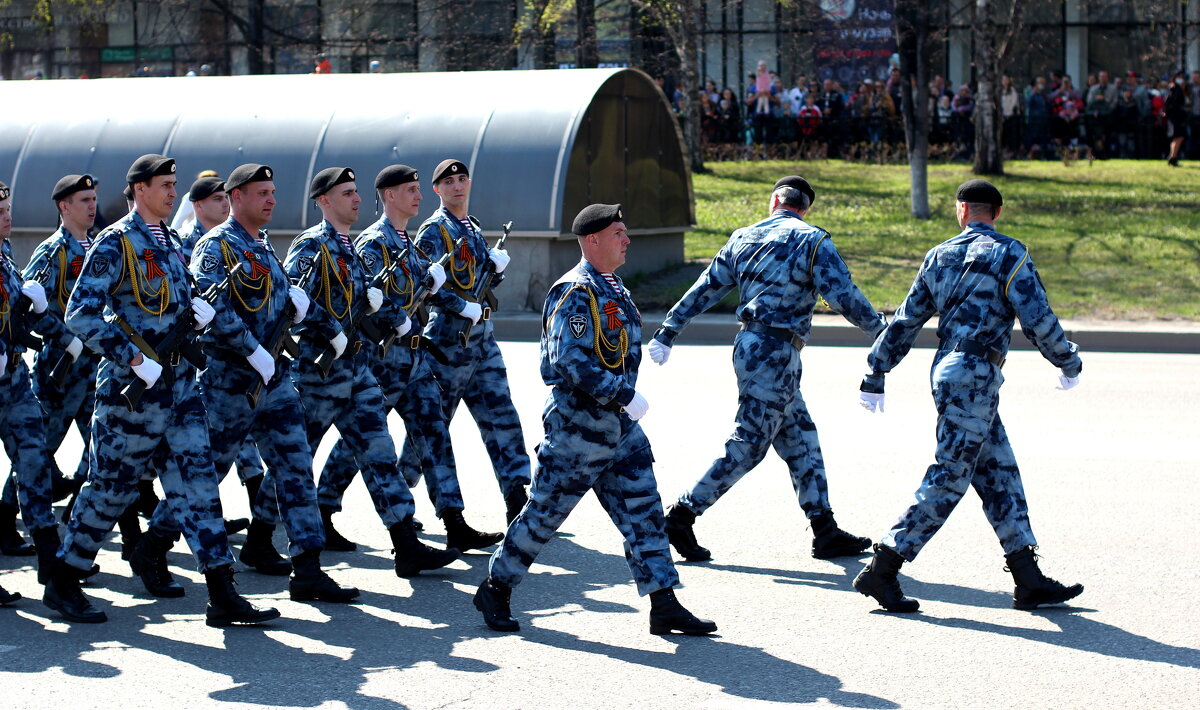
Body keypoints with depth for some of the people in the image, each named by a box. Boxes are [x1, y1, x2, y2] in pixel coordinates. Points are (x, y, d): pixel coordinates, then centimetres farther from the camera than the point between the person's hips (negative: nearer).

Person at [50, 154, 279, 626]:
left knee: (197, 480, 1)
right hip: (133, 385, -7)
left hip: (179, 380, 7)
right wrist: (134, 359, -22)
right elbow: (80, 313, -17)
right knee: (112, 485, 1)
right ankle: (62, 583, 18)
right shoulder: (115, 243, -10)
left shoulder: (168, 242, 15)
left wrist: (199, 313, 2)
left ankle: (223, 596, -1)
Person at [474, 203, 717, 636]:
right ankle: (495, 590, 17)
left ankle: (665, 606, 5)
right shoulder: (576, 292, -17)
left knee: (643, 511, 4)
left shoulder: (613, 287, 14)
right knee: (545, 512, 1)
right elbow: (571, 362, -25)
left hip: (618, 423, 9)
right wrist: (625, 397, -23)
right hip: (578, 424, -9)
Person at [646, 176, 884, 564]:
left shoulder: (744, 238, 11)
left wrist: (666, 335, 17)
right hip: (775, 353, -8)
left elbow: (702, 291, 12)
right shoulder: (813, 242, -6)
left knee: (801, 440, 11)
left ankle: (826, 532, 12)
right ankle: (682, 515, -2)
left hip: (750, 344, 8)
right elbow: (844, 296, -11)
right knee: (748, 445, -3)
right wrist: (882, 332, 3)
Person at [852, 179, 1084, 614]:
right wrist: (1069, 363, 8)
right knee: (948, 481, -6)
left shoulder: (939, 256, 12)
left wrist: (876, 374, 20)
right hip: (974, 375, -8)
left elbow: (905, 321, 14)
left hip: (948, 369, 8)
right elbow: (1038, 321, -8)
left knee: (1000, 476, 10)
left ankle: (1030, 582, 11)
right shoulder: (1008, 255, -6)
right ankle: (881, 571, -7)